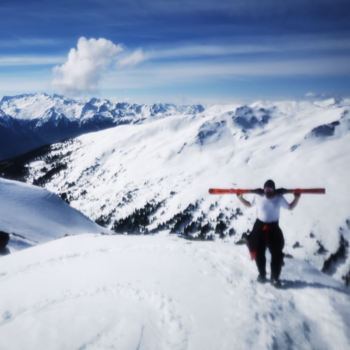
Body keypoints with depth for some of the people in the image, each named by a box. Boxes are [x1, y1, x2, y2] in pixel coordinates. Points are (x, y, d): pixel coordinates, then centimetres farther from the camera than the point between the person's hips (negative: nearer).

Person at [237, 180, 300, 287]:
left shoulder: (279, 198, -7)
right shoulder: (258, 197, -6)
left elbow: (290, 207, 7)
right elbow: (249, 205, 11)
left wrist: (297, 198, -6)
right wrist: (240, 197, 0)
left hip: (273, 228, 0)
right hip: (259, 226, 1)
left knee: (277, 254, -1)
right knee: (259, 253, 9)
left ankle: (275, 278, 14)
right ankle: (262, 275, 29)